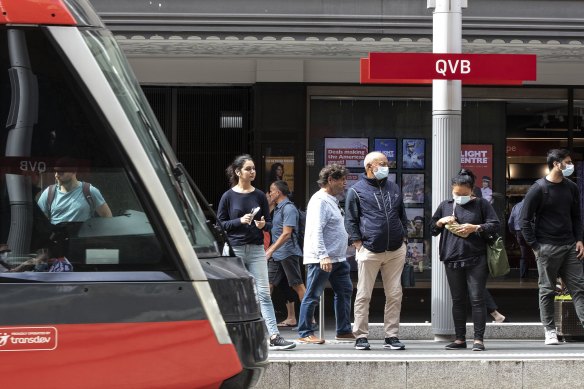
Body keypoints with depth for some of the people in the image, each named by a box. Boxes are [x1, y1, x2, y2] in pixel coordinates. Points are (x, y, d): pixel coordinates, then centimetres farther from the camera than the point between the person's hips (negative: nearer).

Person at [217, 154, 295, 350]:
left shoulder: (259, 196, 8)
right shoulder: (228, 196, 0)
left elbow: (269, 222, 12)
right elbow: (220, 224, 0)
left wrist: (263, 224, -11)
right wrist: (240, 221, -15)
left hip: (256, 249, 2)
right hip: (234, 249, -2)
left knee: (264, 293, -5)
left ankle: (274, 337, -12)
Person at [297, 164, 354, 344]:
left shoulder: (333, 200, 17)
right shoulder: (319, 201, -15)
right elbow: (316, 231, -22)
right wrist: (323, 256, -28)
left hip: (337, 258, 10)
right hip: (321, 259, -10)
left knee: (344, 291, 12)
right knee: (312, 296, -4)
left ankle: (343, 331, 19)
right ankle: (305, 333, 1)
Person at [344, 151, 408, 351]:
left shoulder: (394, 188, 16)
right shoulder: (357, 190, 1)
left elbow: (402, 216, 23)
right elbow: (350, 221, 1)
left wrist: (403, 239, 13)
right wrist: (359, 245, -6)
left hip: (396, 251, 4)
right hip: (370, 251, -4)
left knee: (395, 295, 4)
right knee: (363, 295, -1)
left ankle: (391, 336, 10)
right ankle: (361, 336, 6)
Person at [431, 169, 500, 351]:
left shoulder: (481, 204, 3)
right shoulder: (445, 206, 14)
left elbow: (495, 225, 0)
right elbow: (432, 229, 19)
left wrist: (475, 228, -13)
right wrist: (441, 222, -2)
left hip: (476, 260, -4)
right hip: (452, 260, 4)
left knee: (477, 299, -5)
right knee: (458, 300, 9)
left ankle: (478, 339, -3)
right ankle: (460, 338, 15)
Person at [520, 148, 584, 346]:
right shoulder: (538, 189, -8)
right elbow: (525, 220, -6)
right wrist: (535, 246, -9)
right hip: (547, 248, -5)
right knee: (547, 290, 2)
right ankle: (549, 331, 8)